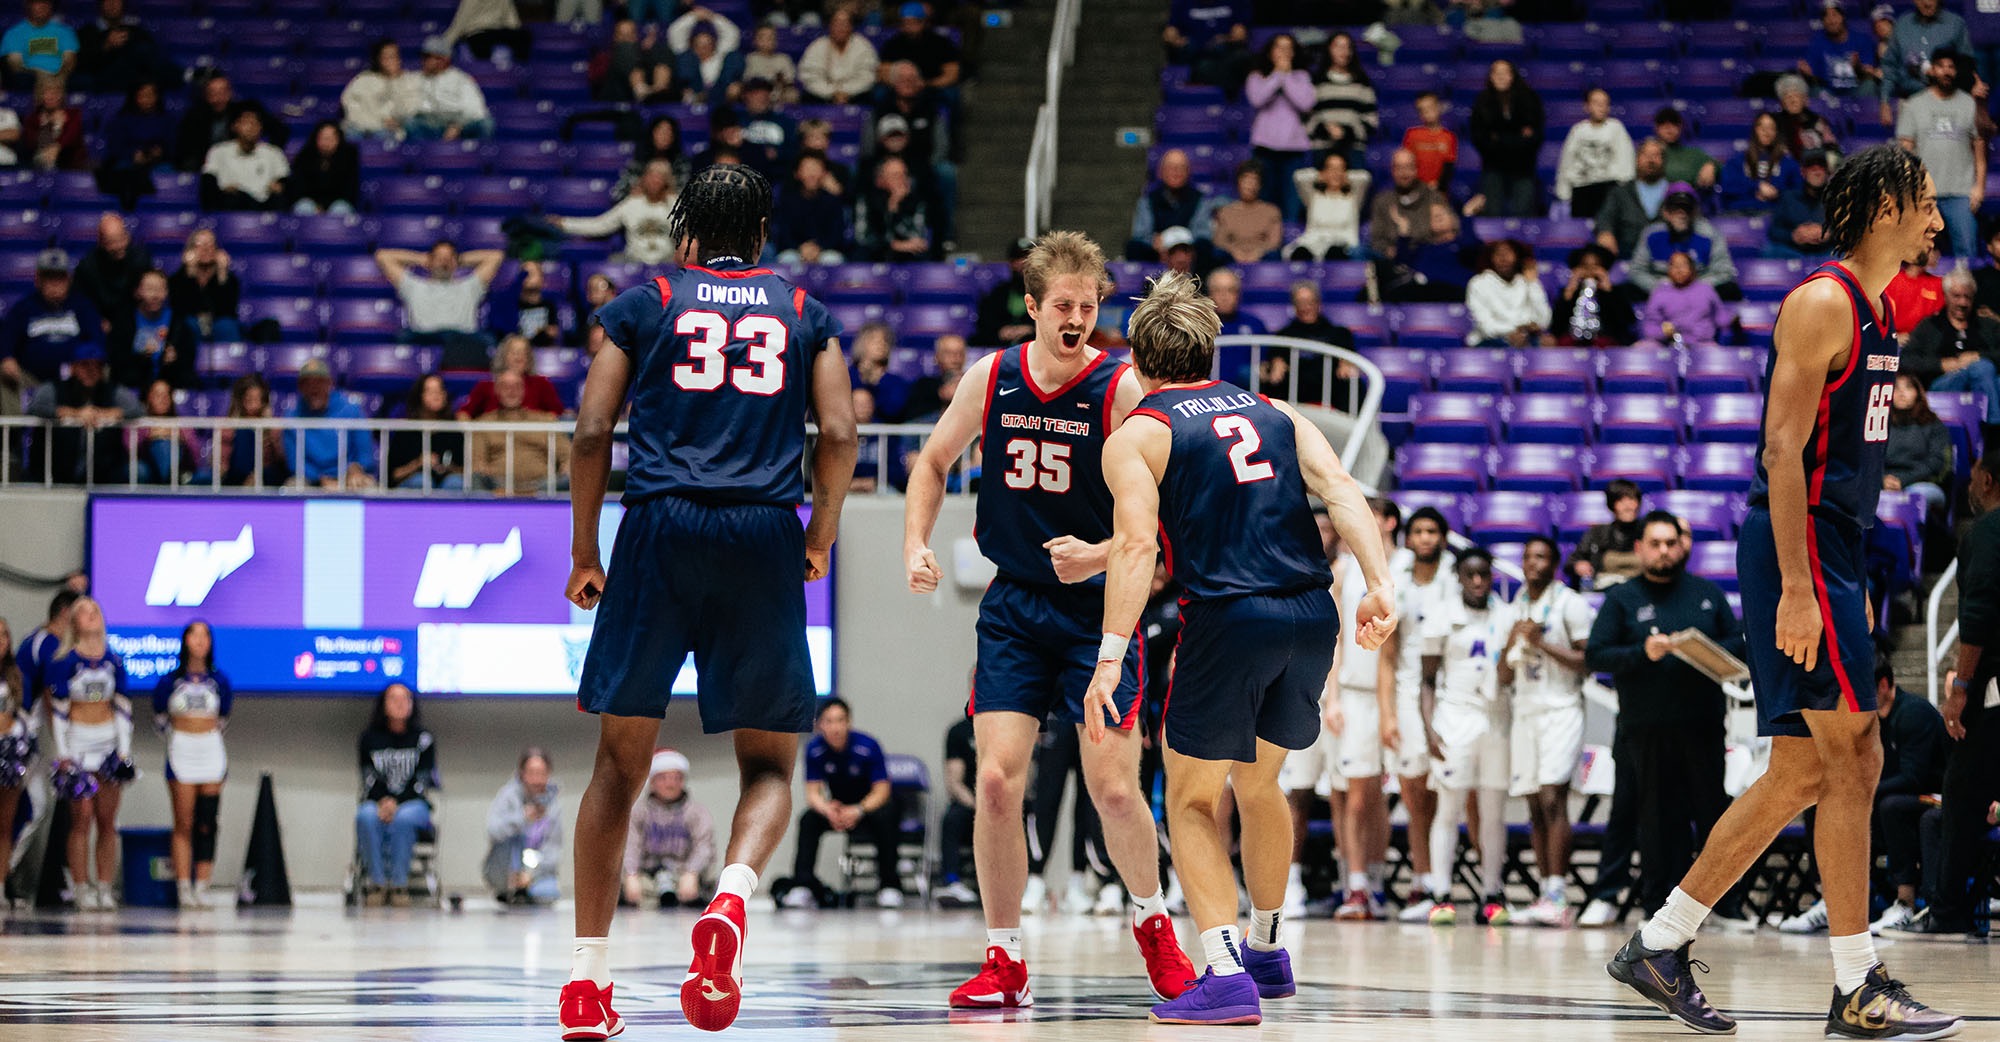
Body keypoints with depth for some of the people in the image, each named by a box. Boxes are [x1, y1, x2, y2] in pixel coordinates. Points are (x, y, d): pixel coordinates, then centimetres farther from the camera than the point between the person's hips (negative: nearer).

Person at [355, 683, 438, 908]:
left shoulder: (423, 739, 5)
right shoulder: (370, 738, 9)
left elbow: (422, 781, -2)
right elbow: (369, 778, 3)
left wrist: (396, 803, -18)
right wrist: (383, 802, -18)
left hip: (413, 804, -1)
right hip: (377, 802, 1)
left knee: (403, 819, -37)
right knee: (366, 817, -35)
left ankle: (399, 883, -32)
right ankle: (377, 881, -32)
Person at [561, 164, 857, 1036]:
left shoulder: (643, 304, 14)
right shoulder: (805, 315, 17)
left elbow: (593, 431, 5)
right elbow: (839, 432, 5)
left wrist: (584, 554, 13)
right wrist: (820, 537, 18)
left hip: (661, 528, 0)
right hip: (765, 538, 0)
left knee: (620, 762, 8)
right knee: (769, 763, 10)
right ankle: (731, 899, -21)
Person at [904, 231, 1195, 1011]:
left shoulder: (1123, 390, -12)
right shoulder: (990, 378, -2)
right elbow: (934, 462, 15)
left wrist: (1101, 555, -29)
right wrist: (916, 544, 1)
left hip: (1098, 605, -2)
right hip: (1014, 604, 2)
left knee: (1113, 788, -5)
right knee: (997, 779, -9)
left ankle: (1152, 922, 23)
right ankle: (1004, 962, 3)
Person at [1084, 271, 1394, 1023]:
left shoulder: (1135, 437, 6)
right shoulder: (1275, 415, 20)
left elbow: (1137, 545, -9)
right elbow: (1342, 492, 4)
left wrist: (1109, 660, -14)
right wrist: (1379, 584, -6)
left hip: (1228, 618, -5)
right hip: (1312, 617, 5)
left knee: (1192, 802, 8)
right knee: (1258, 783, 27)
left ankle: (1227, 976, -7)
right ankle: (1267, 950, 39)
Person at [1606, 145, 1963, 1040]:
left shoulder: (1877, 312, 17)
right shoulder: (1823, 302, -13)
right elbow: (1784, 449, -19)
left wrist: (1851, 583, 21)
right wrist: (1796, 589, -24)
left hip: (1830, 558, 10)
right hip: (1798, 551, -10)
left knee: (1802, 774, 9)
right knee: (1851, 760, -8)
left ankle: (1658, 947, 14)